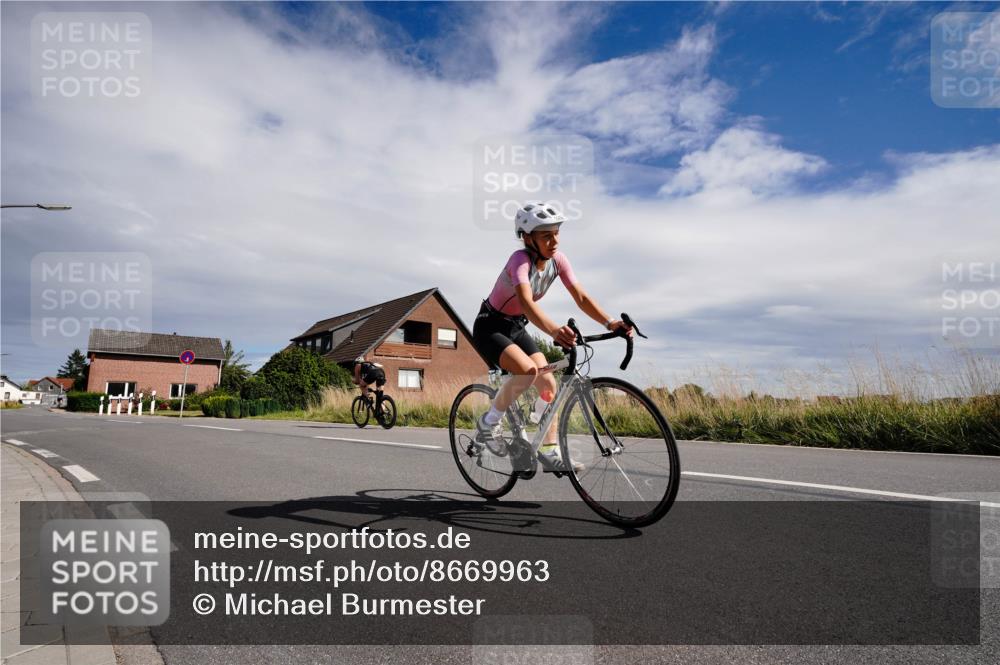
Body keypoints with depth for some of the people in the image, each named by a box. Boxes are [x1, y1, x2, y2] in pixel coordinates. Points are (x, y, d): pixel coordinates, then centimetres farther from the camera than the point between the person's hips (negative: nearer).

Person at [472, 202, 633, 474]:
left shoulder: (558, 259, -10)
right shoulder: (520, 259, -29)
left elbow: (581, 297, -16)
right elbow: (526, 302, -46)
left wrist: (610, 323, -32)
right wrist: (554, 330, -64)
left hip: (516, 328, 7)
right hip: (490, 327, -7)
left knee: (549, 385, -4)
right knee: (528, 370, -31)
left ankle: (549, 454, 5)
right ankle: (488, 423, -8)